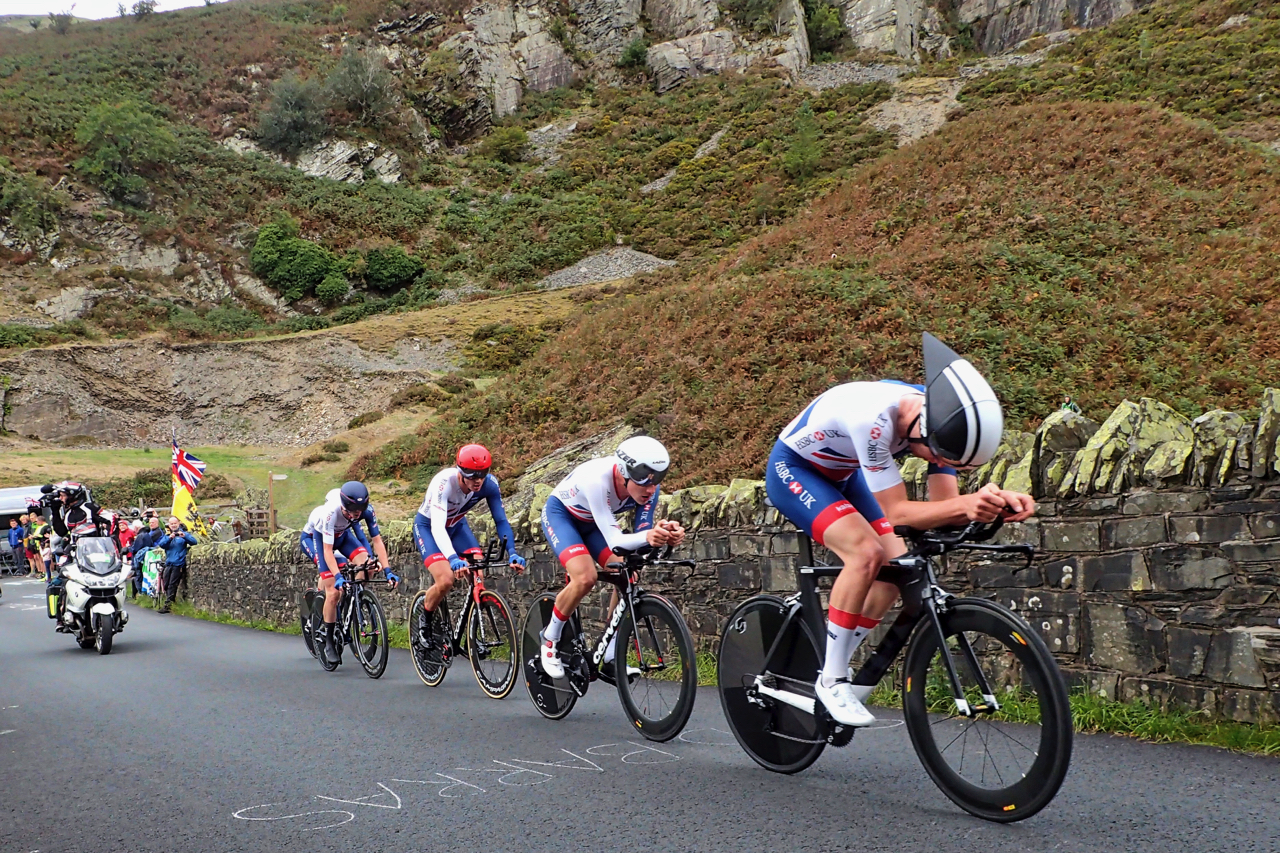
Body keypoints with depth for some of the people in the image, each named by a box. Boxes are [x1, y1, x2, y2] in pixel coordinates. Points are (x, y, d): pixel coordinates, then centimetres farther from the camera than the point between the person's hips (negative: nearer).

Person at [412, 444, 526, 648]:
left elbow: (501, 520, -22)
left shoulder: (490, 484, -26)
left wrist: (512, 553, -38)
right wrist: (453, 559, -63)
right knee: (445, 581, -23)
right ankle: (425, 621, 6)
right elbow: (437, 527, -47)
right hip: (427, 526, -4)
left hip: (457, 525, 4)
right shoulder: (444, 482, -39)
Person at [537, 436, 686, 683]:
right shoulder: (597, 479, -41)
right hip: (560, 514, -5)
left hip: (593, 522, 5)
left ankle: (610, 660, -2)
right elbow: (614, 541, -42)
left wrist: (663, 535, -44)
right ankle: (550, 638, -3)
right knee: (586, 577, -28)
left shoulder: (648, 489, -25)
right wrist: (647, 536, -62)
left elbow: (639, 537, -22)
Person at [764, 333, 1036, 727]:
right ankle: (831, 680, -14)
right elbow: (896, 511, -36)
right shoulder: (873, 417, -40)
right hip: (792, 470, -7)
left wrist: (995, 502, -37)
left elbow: (944, 504, -17)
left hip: (843, 474, 8)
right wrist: (967, 503, -50)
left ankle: (842, 667, 10)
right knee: (866, 553, -27)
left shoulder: (942, 419, -18)